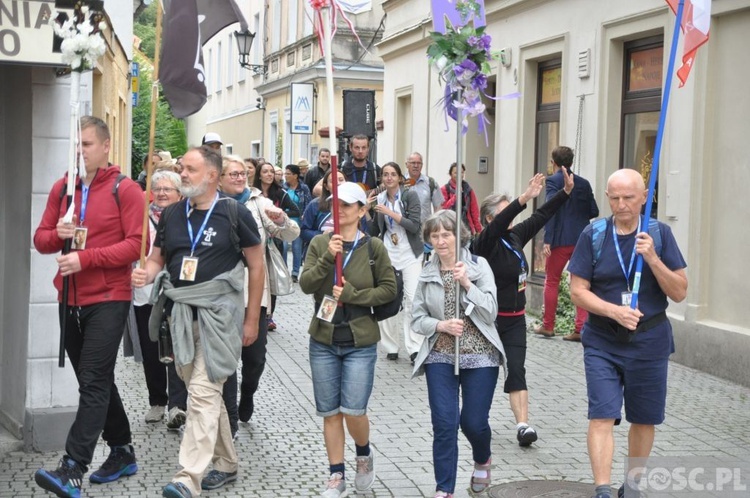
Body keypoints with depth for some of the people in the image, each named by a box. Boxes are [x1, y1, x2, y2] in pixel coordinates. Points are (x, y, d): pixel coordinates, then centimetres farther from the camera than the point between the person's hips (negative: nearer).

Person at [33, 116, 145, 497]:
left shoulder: (125, 190, -7)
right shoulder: (62, 189, 10)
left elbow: (137, 244, -13)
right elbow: (41, 239, 13)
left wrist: (86, 258, -20)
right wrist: (58, 234, -10)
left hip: (108, 299, -7)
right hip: (70, 300, 7)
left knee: (94, 383, -11)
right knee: (96, 380, 14)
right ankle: (122, 452, 28)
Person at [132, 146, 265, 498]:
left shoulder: (234, 213, -4)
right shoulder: (172, 214, 10)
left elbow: (256, 265, -1)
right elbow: (157, 258, 16)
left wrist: (252, 319, -3)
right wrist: (147, 273, -10)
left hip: (218, 313, -6)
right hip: (180, 313, 6)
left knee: (203, 393, -13)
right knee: (206, 392, 14)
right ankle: (226, 463, 29)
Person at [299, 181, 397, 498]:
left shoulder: (373, 247, -4)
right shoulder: (319, 243, 1)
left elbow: (389, 289, -3)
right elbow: (305, 285, -8)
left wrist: (352, 294, -14)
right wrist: (328, 258, -22)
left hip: (360, 342, -2)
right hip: (323, 340, 2)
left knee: (353, 410, -8)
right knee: (330, 412, 7)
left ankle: (364, 454, 24)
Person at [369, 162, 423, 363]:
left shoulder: (410, 195, -4)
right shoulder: (379, 199, 8)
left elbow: (415, 226, -14)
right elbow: (374, 231, 15)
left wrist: (390, 212, -17)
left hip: (410, 255, -3)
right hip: (387, 254, 3)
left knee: (412, 299, -12)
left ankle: (414, 348, -9)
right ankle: (391, 347, 8)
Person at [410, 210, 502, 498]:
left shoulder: (479, 266, -3)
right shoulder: (427, 273, 4)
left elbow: (490, 312, -9)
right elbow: (416, 319, 5)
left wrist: (467, 283, -19)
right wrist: (441, 325, -14)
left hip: (479, 356, -1)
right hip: (440, 357, 1)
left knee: (474, 422, 4)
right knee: (444, 423, -4)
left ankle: (482, 461, 38)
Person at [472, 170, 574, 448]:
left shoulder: (515, 236, 6)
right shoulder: (485, 243, -13)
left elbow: (541, 217, 8)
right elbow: (499, 223, -32)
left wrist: (567, 191, 1)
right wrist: (525, 198, -43)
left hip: (515, 318, 5)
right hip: (490, 318, -5)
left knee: (517, 369, -4)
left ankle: (522, 424, -12)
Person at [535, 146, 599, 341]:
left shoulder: (553, 180, -5)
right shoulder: (584, 183, 9)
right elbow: (594, 211, 9)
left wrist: (547, 241, -17)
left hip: (561, 239, -4)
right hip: (581, 239, 4)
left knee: (551, 281, 11)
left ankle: (548, 326, 18)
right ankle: (580, 329, 2)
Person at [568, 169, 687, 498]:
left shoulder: (660, 234, -2)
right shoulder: (593, 235, -4)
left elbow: (679, 293, -5)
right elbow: (577, 291, -5)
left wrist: (653, 258, -19)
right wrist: (615, 311, -20)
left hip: (649, 342, 1)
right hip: (602, 342, -1)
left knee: (644, 419, 12)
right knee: (602, 417, -10)